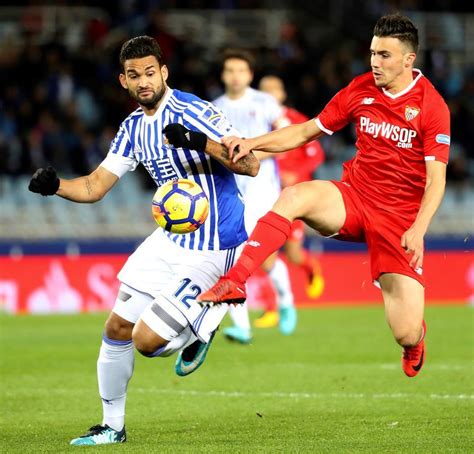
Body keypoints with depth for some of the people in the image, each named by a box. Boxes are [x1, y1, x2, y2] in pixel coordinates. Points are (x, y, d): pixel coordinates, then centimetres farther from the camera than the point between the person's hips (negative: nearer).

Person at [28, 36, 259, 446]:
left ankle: (205, 322, 16)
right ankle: (112, 427, 26)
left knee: (147, 340, -13)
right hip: (172, 238, 8)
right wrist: (54, 185, -10)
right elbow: (94, 187, 10)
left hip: (210, 249, -8)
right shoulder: (133, 127, 7)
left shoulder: (192, 112, -18)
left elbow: (250, 165, -24)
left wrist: (202, 143, -39)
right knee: (117, 328, 10)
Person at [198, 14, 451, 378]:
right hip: (353, 197, 3)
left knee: (406, 335, -10)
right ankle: (234, 282, -33)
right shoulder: (361, 89, 2)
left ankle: (416, 334, 31)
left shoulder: (432, 106, -11)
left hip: (399, 218, -3)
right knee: (293, 197, -32)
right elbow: (306, 132, 10)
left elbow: (436, 179, -14)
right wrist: (254, 143, -4)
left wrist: (417, 231, -29)